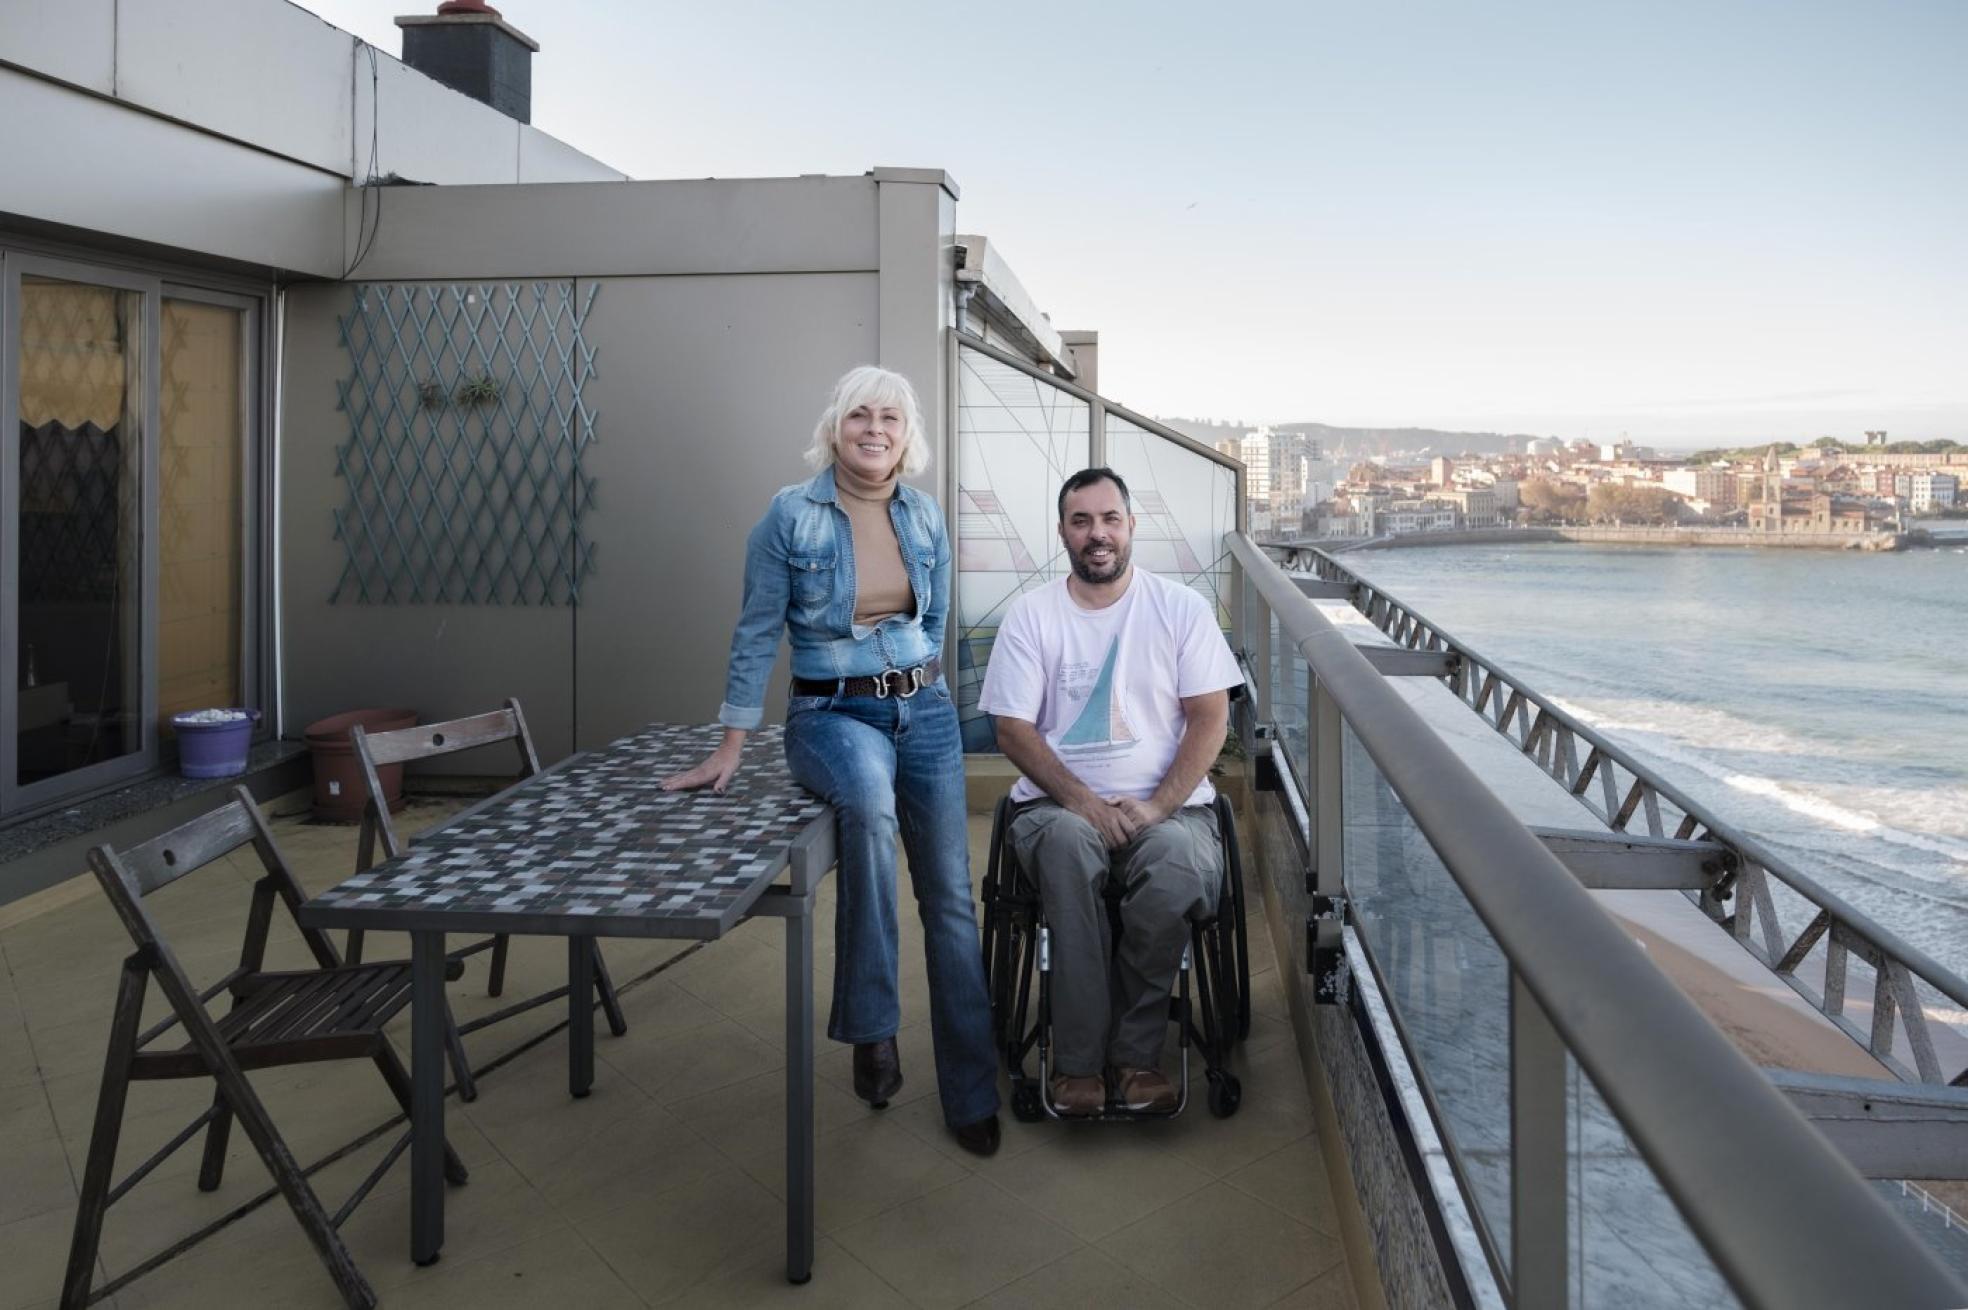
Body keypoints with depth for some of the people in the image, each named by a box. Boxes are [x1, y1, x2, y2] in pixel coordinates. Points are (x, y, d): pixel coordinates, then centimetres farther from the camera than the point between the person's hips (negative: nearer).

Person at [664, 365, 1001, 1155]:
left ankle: (971, 1092, 16)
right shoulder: (790, 515, -7)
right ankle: (871, 1025, -23)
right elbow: (756, 633, -4)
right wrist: (729, 749, -4)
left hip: (925, 711, 4)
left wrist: (919, 692, 10)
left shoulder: (926, 518, 4)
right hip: (832, 712, -4)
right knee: (868, 803, -39)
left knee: (950, 896, 2)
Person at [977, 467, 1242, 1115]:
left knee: (1181, 863, -34)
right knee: (1067, 845, -36)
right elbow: (1013, 729, 0)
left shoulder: (1180, 608, 6)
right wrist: (1083, 801, -15)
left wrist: (1157, 806, -13)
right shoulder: (1031, 614, 5)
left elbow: (1210, 718, 1)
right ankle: (1079, 1057, -25)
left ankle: (1133, 1052, -15)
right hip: (1061, 800, 0)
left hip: (1166, 802, 1)